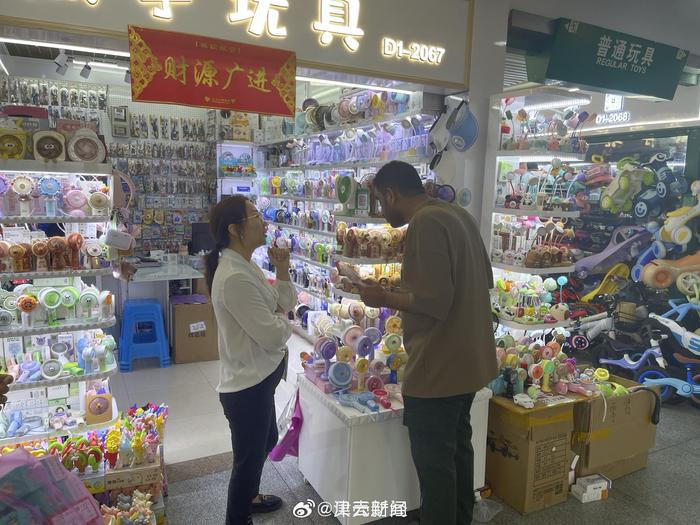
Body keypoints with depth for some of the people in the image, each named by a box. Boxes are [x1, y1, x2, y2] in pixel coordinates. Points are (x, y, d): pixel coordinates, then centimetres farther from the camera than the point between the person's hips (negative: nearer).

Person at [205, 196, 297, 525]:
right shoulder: (234, 277, -27)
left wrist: (282, 271, -5)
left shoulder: (245, 266, 5)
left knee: (264, 443, 29)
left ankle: (248, 498, 54)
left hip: (258, 378, 10)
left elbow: (283, 304, 9)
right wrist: (282, 319, -6)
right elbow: (273, 335, -27)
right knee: (249, 457, 10)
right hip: (248, 385, -10)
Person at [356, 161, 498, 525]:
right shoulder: (459, 215, 9)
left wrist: (384, 298, -12)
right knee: (457, 448, 24)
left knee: (434, 462, 6)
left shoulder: (425, 222, -21)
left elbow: (434, 301, -28)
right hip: (466, 359, 10)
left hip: (437, 367, -10)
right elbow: (484, 281, 17)